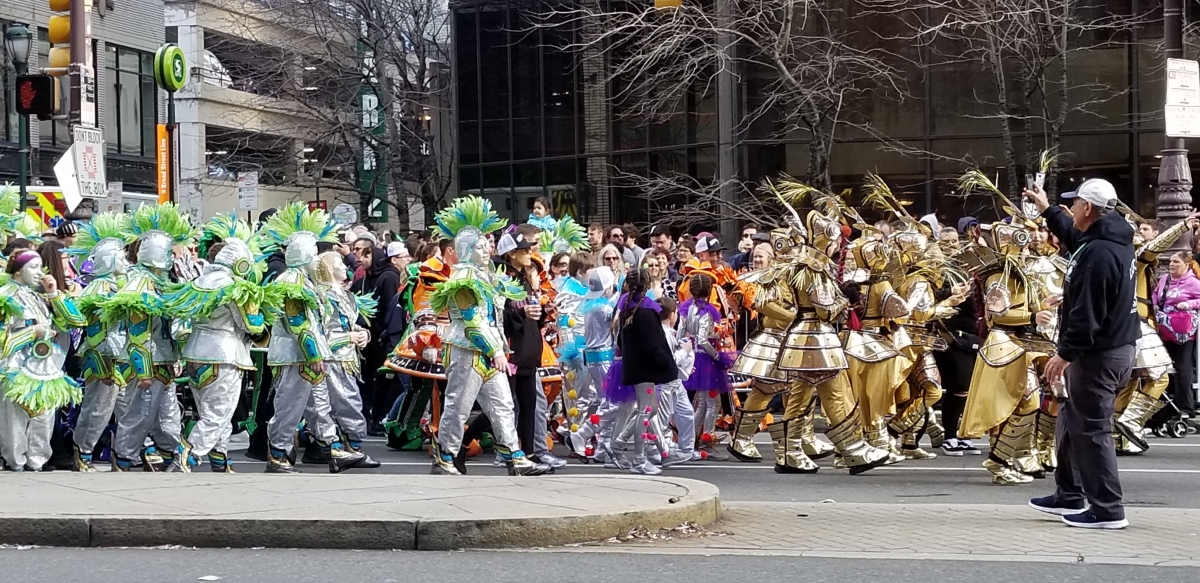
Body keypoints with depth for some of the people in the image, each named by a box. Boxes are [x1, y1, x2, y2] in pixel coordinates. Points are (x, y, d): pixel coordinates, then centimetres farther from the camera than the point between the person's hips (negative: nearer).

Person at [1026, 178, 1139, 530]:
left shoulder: (1098, 254, -23)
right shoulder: (1115, 240, 9)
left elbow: (1087, 314, -26)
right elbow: (1075, 238, 32)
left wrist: (1065, 353, -20)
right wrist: (1047, 210, 39)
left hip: (1098, 354, -11)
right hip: (1117, 346, 11)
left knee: (1091, 429, -5)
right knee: (1072, 420, 20)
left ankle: (1107, 510, -2)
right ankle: (1071, 495, 29)